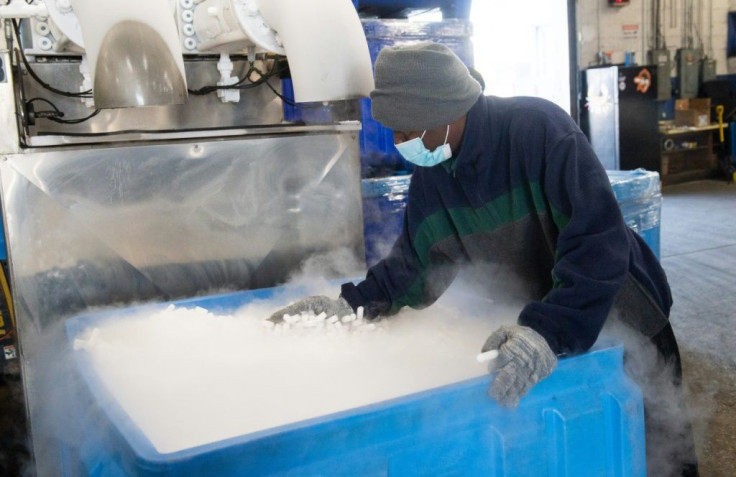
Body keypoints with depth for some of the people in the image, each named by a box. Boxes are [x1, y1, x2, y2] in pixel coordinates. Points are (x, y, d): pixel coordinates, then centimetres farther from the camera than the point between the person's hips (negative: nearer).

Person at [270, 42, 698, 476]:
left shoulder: (539, 128, -28)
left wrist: (548, 333, -46)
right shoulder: (430, 173, -6)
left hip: (619, 320, -5)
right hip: (535, 321, 5)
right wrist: (351, 303, -13)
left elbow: (598, 242, -35)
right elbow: (414, 262, 1)